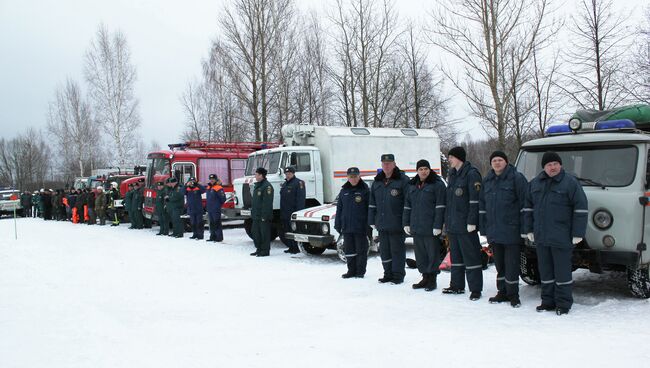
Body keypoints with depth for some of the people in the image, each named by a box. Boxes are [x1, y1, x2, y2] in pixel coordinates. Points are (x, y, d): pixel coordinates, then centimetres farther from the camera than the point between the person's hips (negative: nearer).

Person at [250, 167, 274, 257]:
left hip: (263, 216, -10)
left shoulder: (267, 186, -15)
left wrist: (264, 215, -23)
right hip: (256, 216, 10)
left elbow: (267, 202, -20)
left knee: (264, 233, -3)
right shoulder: (257, 186, 17)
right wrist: (252, 212, 18)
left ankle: (265, 251, 4)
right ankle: (259, 249, 24)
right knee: (255, 232, 14)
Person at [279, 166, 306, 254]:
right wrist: (281, 213, 17)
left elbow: (300, 199, -16)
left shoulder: (298, 183, -8)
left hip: (293, 214, -9)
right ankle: (291, 247, 23)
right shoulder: (284, 184, 20)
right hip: (285, 214, 9)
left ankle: (296, 248, 5)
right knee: (284, 233, 12)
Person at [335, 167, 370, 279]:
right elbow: (339, 209, 12)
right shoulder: (344, 191, 8)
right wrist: (338, 225, 8)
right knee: (349, 251, 11)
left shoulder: (365, 190, -4)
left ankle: (360, 272, 15)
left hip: (360, 227, -4)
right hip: (346, 228, 4)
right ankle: (351, 271, 22)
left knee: (361, 250, 5)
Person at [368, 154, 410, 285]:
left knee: (397, 250, 0)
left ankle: (398, 275, 10)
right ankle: (388, 274, 23)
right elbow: (372, 204, 17)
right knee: (384, 250, 12)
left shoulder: (402, 180, -6)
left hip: (397, 224, -6)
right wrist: (372, 221, 13)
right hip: (382, 224, 6)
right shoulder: (377, 182, 14)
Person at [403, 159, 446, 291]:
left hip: (430, 228, -6)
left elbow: (440, 207, -11)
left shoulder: (437, 184, -5)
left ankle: (433, 279, 11)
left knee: (432, 253, 2)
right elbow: (407, 206, 18)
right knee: (420, 254, 11)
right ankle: (425, 278, 21)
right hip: (416, 228, 6)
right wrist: (406, 223, 12)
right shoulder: (412, 185, 15)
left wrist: (437, 226, -16)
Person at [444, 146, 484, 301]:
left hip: (465, 224, -9)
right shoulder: (452, 174, 15)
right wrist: (447, 220, 18)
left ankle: (476, 289, 4)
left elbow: (475, 200, -16)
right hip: (452, 224, 9)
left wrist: (471, 222, -20)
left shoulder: (471, 174, -11)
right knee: (455, 254, 15)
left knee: (471, 255, -3)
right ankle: (457, 285, 25)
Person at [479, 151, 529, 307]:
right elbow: (482, 206, 16)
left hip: (511, 230, -6)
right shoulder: (487, 181, 13)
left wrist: (524, 228, -13)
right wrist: (484, 228, 12)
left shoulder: (516, 178, -5)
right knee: (499, 264, 14)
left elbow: (525, 204, -9)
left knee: (511, 264, 0)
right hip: (494, 232, 6)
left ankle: (513, 294, 11)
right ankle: (502, 292, 25)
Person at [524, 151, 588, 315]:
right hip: (540, 237, 5)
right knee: (545, 271, 12)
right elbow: (528, 207, 17)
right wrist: (529, 230, 12)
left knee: (562, 271, 2)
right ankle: (548, 301, 23)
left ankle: (563, 303, 12)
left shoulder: (570, 182, -5)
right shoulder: (535, 183, 11)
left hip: (561, 238, -5)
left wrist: (578, 234, -11)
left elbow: (581, 208, -8)